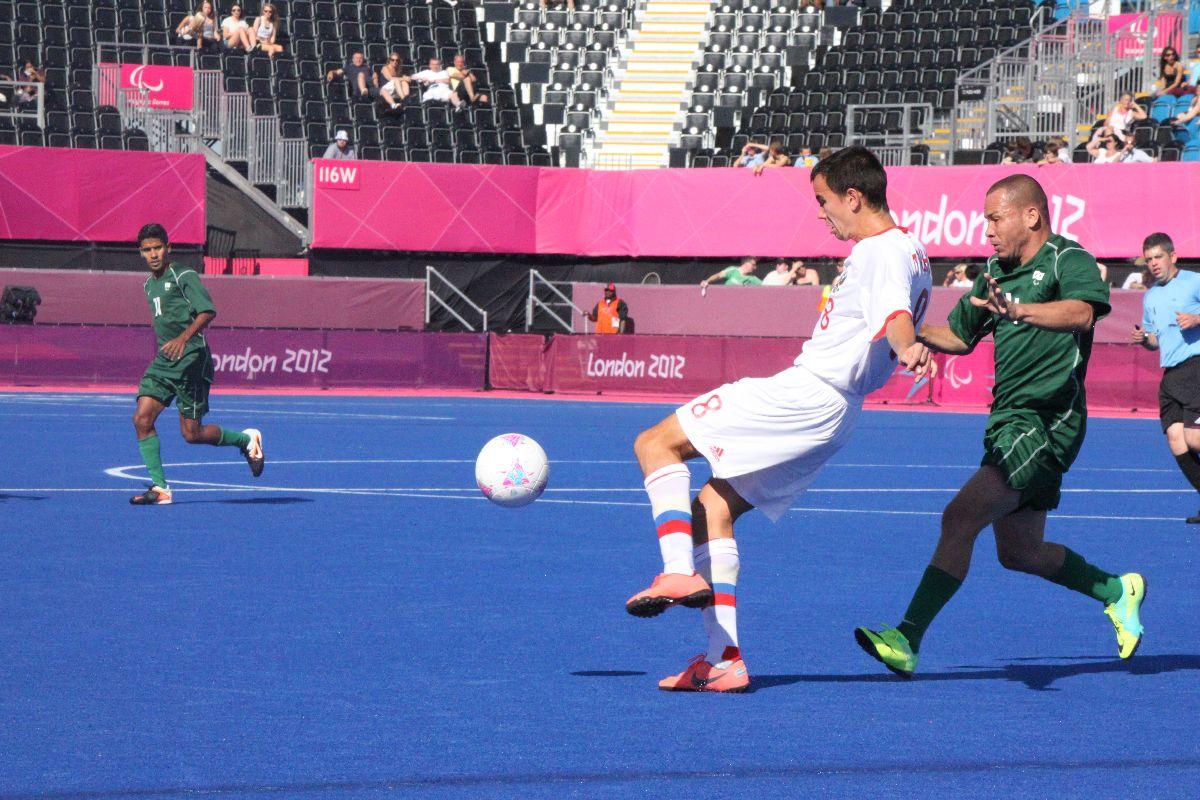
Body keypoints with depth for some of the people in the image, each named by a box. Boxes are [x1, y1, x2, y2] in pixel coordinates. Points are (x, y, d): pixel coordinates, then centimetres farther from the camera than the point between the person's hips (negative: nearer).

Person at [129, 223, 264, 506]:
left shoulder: (184, 277, -8)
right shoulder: (149, 285, 17)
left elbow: (207, 311, -22)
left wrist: (183, 338, -35)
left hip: (191, 359, -7)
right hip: (163, 361, 8)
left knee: (192, 434, -5)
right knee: (142, 419, -10)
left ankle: (246, 439, 20)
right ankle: (159, 487, -8)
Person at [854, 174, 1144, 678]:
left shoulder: (1068, 259, -9)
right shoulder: (997, 272, 16)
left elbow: (1082, 312, -31)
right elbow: (960, 335, 27)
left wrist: (1018, 310, -48)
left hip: (1046, 422, -10)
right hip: (1008, 420, 10)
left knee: (960, 518, -20)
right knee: (1018, 552, 16)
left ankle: (907, 640, -23)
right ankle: (1116, 590, 36)